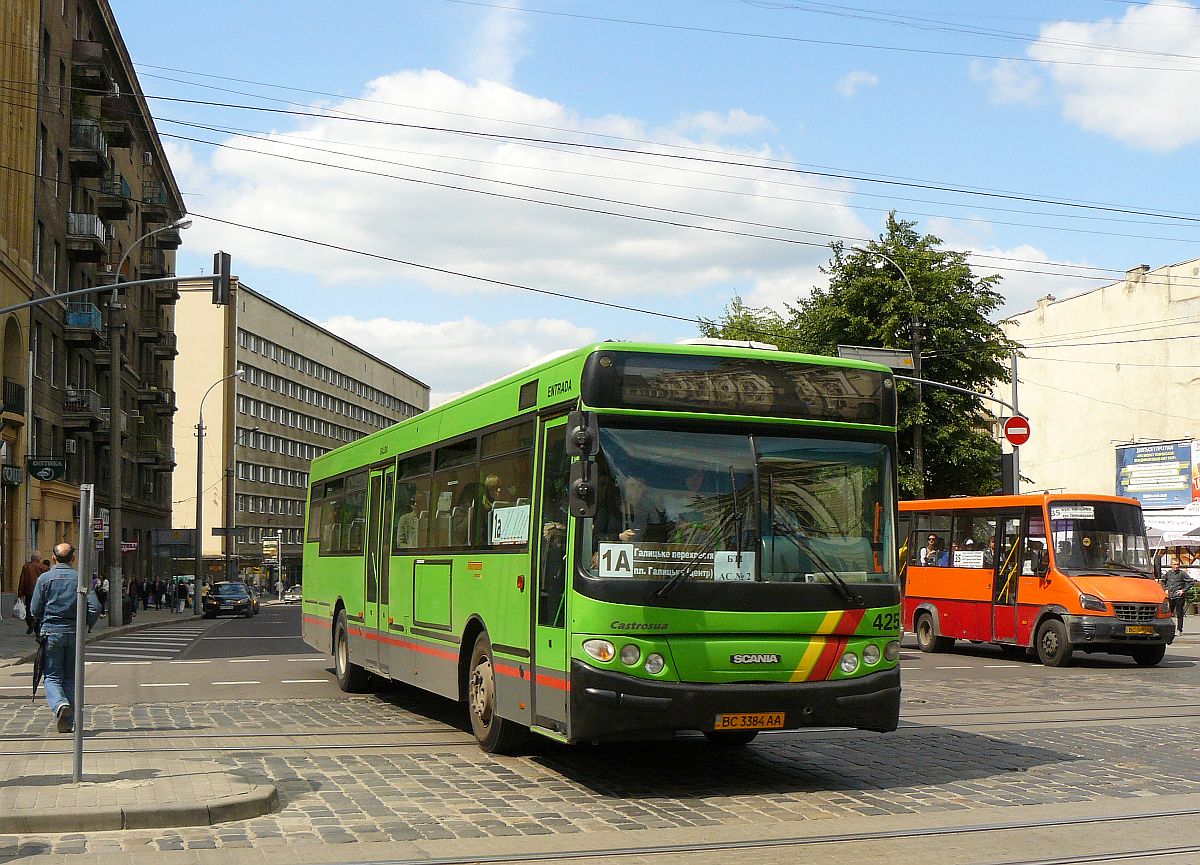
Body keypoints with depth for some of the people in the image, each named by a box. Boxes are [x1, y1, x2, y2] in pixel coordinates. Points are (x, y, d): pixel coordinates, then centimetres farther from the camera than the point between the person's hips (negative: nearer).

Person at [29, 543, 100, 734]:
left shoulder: (45, 578, -2)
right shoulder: (80, 578, 0)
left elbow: (36, 610, -1)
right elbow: (95, 607, -6)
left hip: (51, 632, -1)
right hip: (74, 633, 1)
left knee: (52, 676, 5)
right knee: (71, 678, 11)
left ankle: (59, 704, -23)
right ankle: (69, 721, 10)